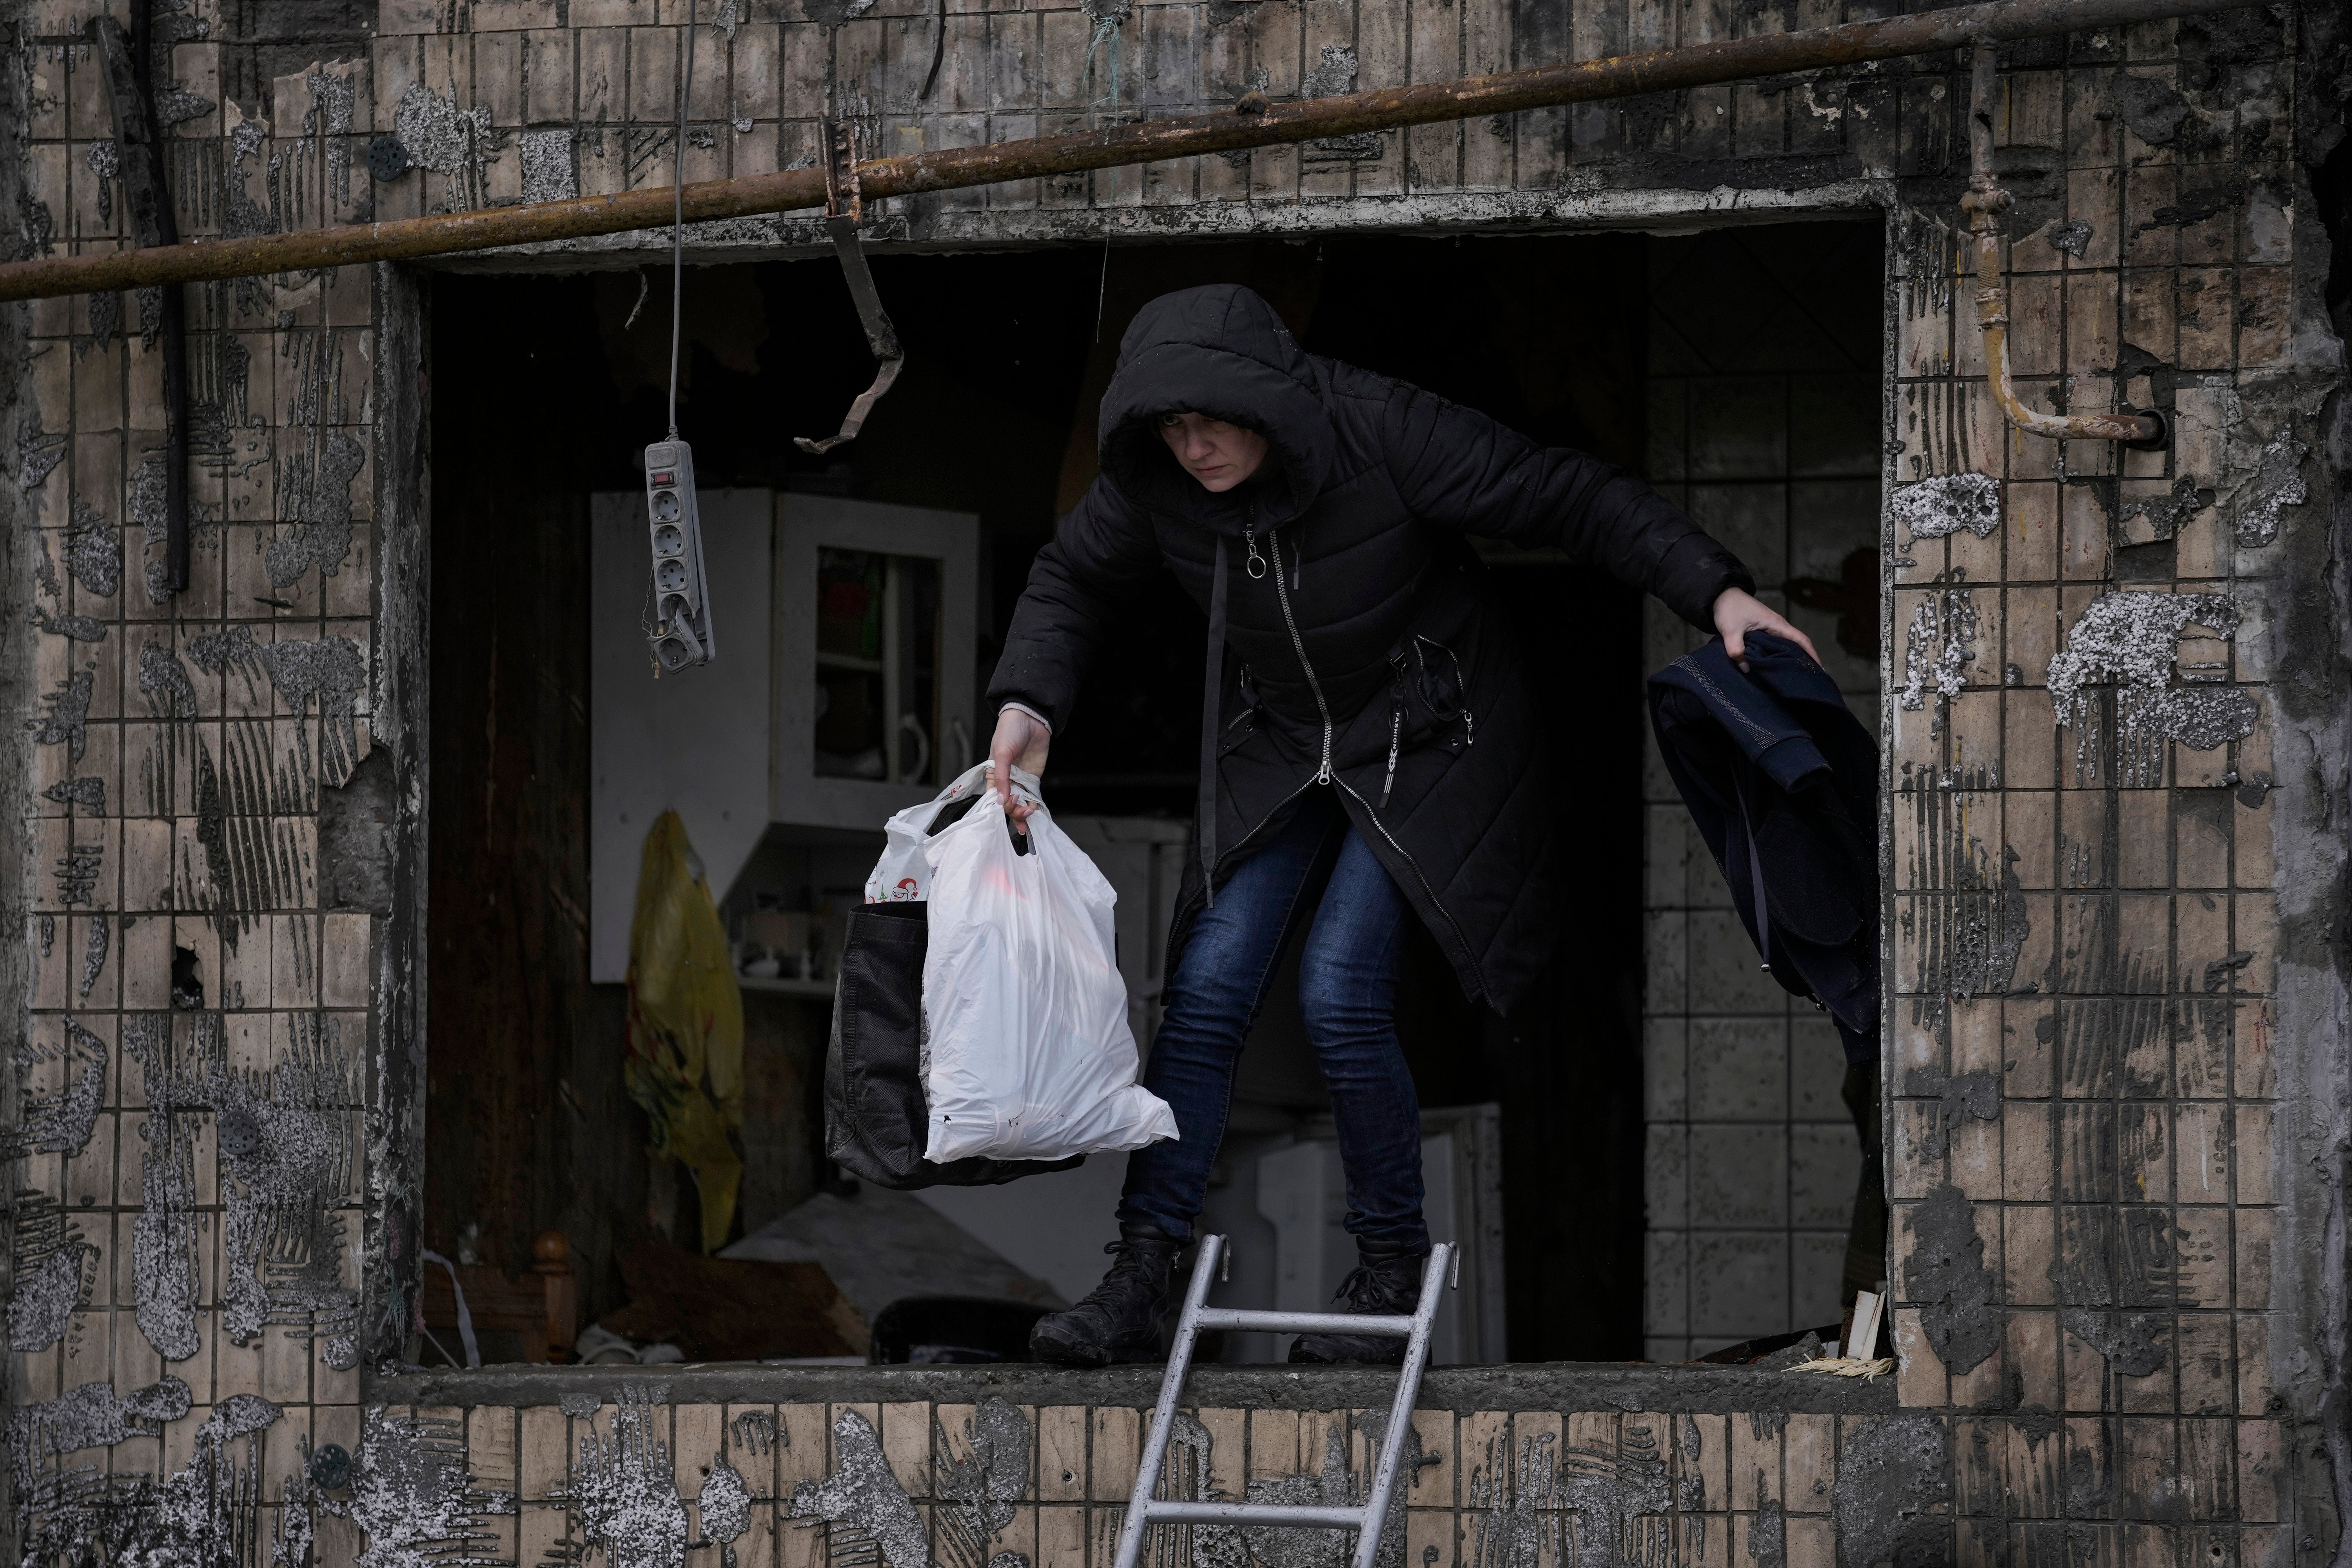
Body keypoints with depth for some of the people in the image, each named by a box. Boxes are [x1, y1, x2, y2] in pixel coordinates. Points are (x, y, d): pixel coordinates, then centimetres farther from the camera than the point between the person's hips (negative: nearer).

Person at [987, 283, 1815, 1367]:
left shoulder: (1385, 435, -27)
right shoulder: (1153, 483, -14)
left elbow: (1577, 501, -21)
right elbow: (1072, 580, 6)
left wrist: (1716, 592, -30)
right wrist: (1028, 704, -10)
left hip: (1424, 744, -4)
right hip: (1280, 747, 5)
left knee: (1341, 997, -16)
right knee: (1207, 987, -9)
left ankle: (1394, 1278, 0)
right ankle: (1138, 1286, -6)